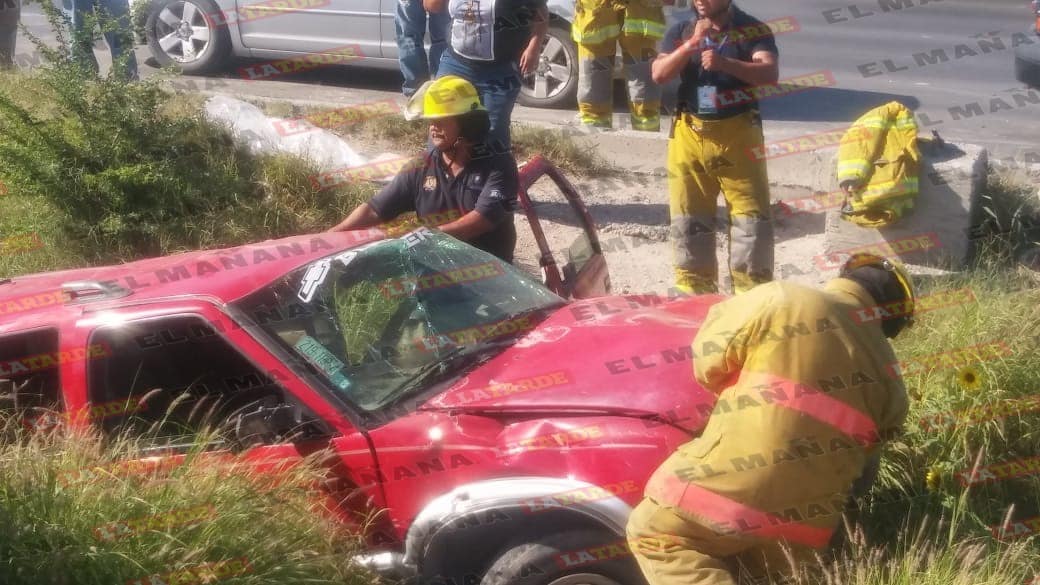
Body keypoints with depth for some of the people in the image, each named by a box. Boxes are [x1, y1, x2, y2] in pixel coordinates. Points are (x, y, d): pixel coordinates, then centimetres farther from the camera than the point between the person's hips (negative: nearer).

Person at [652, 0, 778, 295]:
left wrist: (724, 63, -29)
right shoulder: (680, 32, 9)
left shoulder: (753, 30, 0)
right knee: (688, 219, 7)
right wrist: (692, 44, -15)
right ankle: (694, 290, 18)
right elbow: (659, 74, -3)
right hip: (689, 135, 3)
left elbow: (770, 73, -15)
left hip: (738, 134, -2)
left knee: (752, 218, -4)